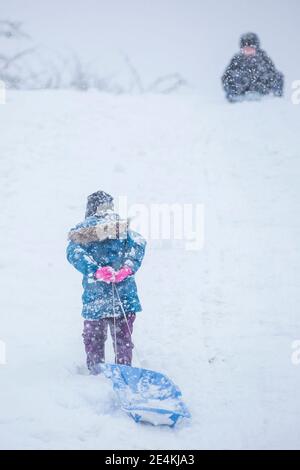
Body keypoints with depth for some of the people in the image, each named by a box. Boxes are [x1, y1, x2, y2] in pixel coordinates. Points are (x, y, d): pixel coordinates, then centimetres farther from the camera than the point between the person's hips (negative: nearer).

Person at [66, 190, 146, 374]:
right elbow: (138, 243, -6)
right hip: (125, 294, 1)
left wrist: (95, 270, -20)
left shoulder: (83, 227, 9)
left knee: (94, 338, 13)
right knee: (123, 338, 11)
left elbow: (74, 252, -9)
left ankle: (96, 371, 11)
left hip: (95, 295, -1)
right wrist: (128, 268, -15)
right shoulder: (124, 225, 12)